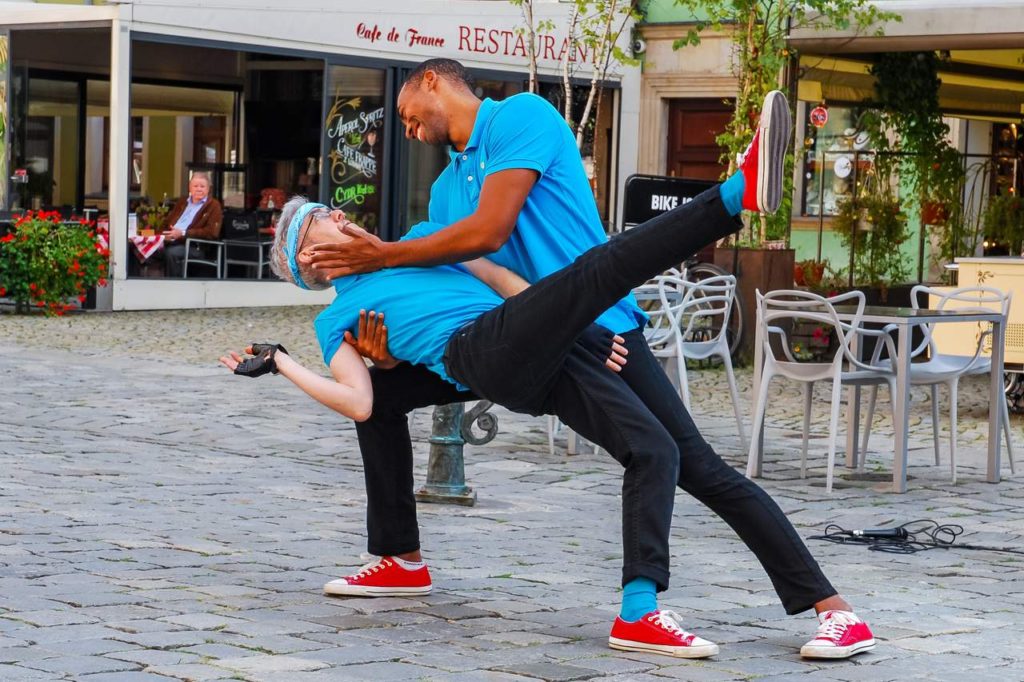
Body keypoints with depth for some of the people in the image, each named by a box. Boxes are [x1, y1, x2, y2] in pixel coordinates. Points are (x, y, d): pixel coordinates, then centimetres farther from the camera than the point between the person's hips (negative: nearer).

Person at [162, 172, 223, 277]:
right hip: (171, 241, 5)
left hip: (195, 246, -5)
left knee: (171, 252, -35)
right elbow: (167, 222, 24)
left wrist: (183, 233, -16)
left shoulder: (213, 206, 4)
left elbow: (212, 232, -10)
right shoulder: (182, 201, 23)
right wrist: (165, 234, -2)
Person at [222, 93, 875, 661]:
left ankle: (639, 611, -22)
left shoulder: (420, 238, 33)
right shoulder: (337, 319, 20)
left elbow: (510, 282, 26)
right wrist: (278, 363, 3)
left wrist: (595, 328, 14)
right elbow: (360, 404, 5)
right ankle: (740, 192, -43)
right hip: (476, 351, -6)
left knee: (654, 449, -11)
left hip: (539, 359, 6)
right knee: (601, 266, -27)